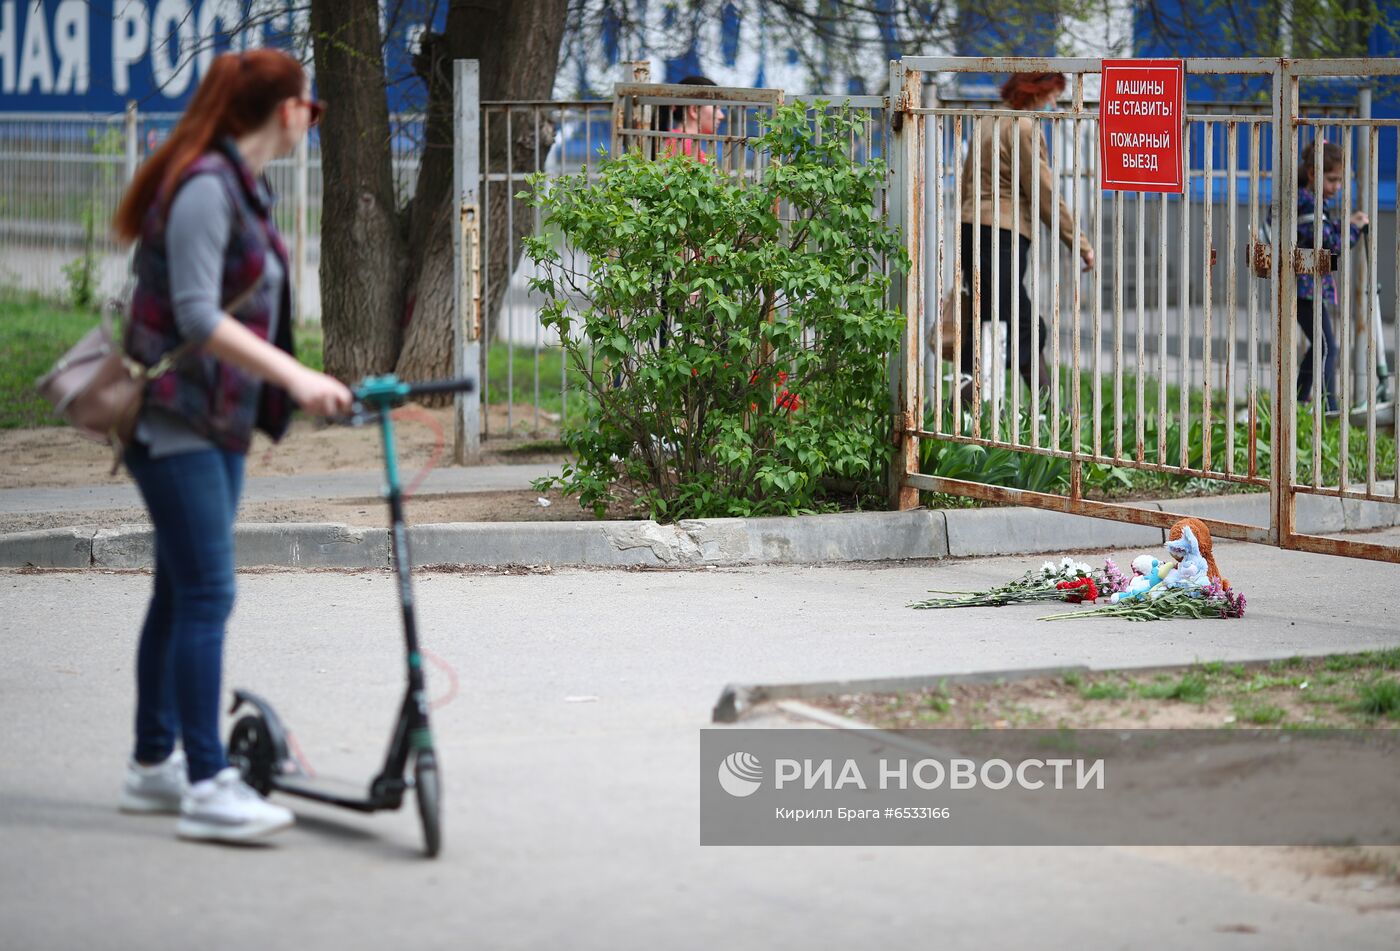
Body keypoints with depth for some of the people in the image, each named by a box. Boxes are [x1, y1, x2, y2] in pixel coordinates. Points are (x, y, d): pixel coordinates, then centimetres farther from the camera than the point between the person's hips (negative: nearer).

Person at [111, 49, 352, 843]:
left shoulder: (243, 187, 13)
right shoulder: (204, 187, -18)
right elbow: (197, 316, -25)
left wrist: (293, 386, 31)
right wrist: (295, 377, -30)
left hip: (220, 421, 10)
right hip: (176, 420, -10)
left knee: (183, 592, 14)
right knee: (206, 593, -12)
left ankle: (154, 764, 22)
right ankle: (207, 785, -12)